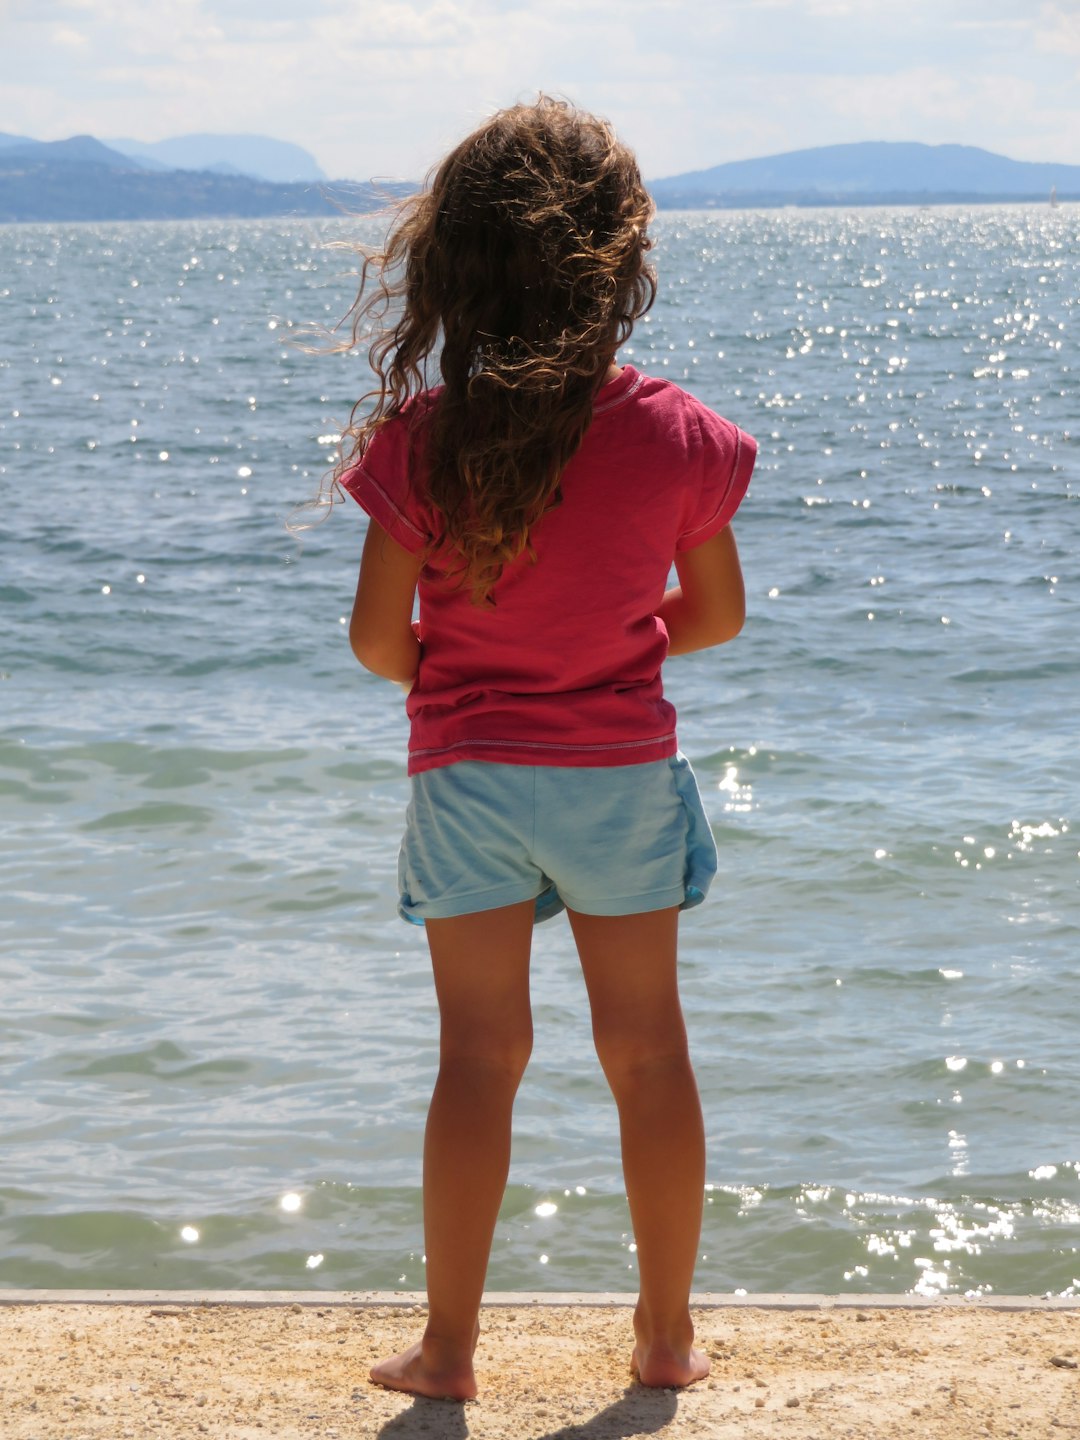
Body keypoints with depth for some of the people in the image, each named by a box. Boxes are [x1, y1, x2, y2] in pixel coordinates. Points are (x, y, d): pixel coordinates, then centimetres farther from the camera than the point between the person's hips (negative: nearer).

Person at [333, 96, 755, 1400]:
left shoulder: (420, 440, -15)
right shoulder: (674, 434, -12)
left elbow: (377, 635, -11)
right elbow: (716, 613, 0)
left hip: (468, 775, 0)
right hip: (624, 771, 1)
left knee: (478, 1056, 9)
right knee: (647, 1050, 12)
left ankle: (449, 1345, 13)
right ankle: (668, 1333, 21)